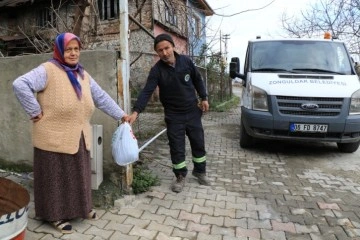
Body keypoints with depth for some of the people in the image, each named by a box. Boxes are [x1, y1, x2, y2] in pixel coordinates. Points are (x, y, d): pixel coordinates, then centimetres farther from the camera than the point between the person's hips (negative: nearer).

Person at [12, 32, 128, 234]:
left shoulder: (82, 74, 12)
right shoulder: (48, 70, -11)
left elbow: (102, 97, 14)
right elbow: (20, 85, -21)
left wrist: (120, 114, 12)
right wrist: (35, 112, -18)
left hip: (79, 138, 7)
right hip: (55, 139, -6)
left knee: (79, 175, 18)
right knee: (57, 178, 7)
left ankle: (81, 208, 36)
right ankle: (56, 215, 25)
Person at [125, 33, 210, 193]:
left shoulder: (186, 61, -6)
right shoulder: (157, 70, -14)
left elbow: (197, 80, 8)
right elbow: (146, 92, -23)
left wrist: (203, 98, 5)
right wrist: (135, 112, -34)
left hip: (193, 111, 3)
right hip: (173, 115, -2)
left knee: (198, 143, 13)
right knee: (177, 148, 3)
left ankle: (200, 171, 35)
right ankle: (180, 177, 24)